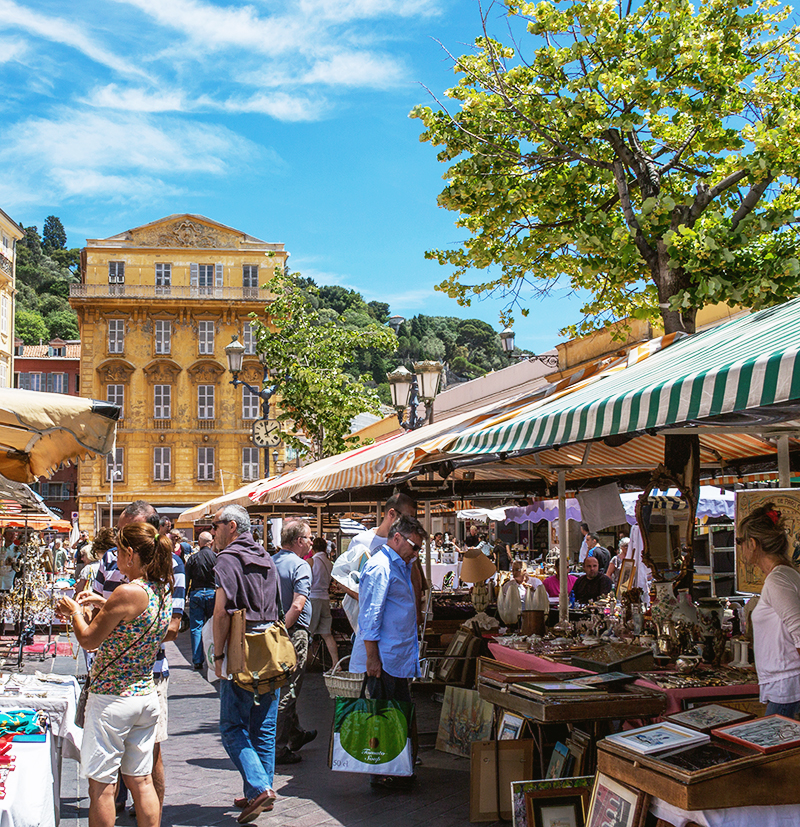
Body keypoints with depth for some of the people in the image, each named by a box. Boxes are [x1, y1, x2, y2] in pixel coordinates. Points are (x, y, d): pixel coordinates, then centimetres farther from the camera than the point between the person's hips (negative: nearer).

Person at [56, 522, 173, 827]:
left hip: (112, 698, -8)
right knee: (141, 780, 14)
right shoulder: (162, 590, 4)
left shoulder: (128, 592, -20)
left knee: (101, 784, 4)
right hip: (147, 696, 8)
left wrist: (74, 611, 5)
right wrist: (102, 604, 21)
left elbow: (89, 640, -12)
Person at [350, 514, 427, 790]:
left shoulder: (399, 566, 18)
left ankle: (399, 772, 19)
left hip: (397, 657, 10)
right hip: (384, 659, -10)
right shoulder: (380, 567, -14)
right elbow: (370, 615, -19)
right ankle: (382, 775, 5)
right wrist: (372, 657, -20)